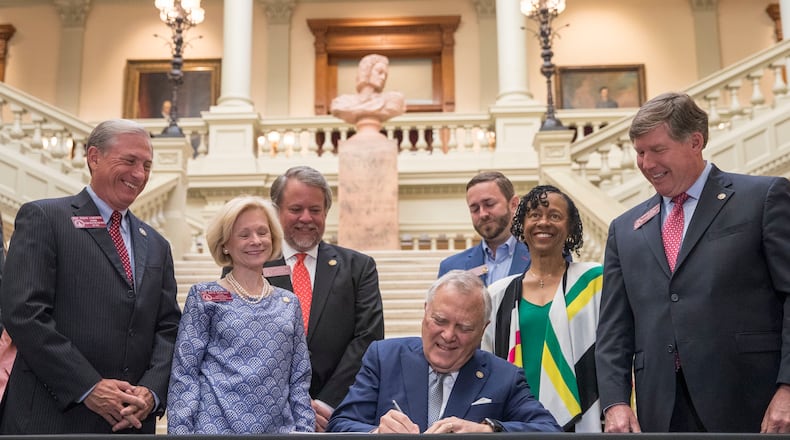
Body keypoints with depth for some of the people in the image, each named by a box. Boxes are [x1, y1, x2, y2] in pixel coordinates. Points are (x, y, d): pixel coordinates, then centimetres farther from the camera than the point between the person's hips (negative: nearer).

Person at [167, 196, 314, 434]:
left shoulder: (289, 302, 9)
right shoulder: (204, 296, 0)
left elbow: (299, 379, 9)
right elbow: (184, 374, -3)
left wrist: (305, 430, 2)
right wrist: (180, 431, -11)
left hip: (279, 428, 3)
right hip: (216, 426, -3)